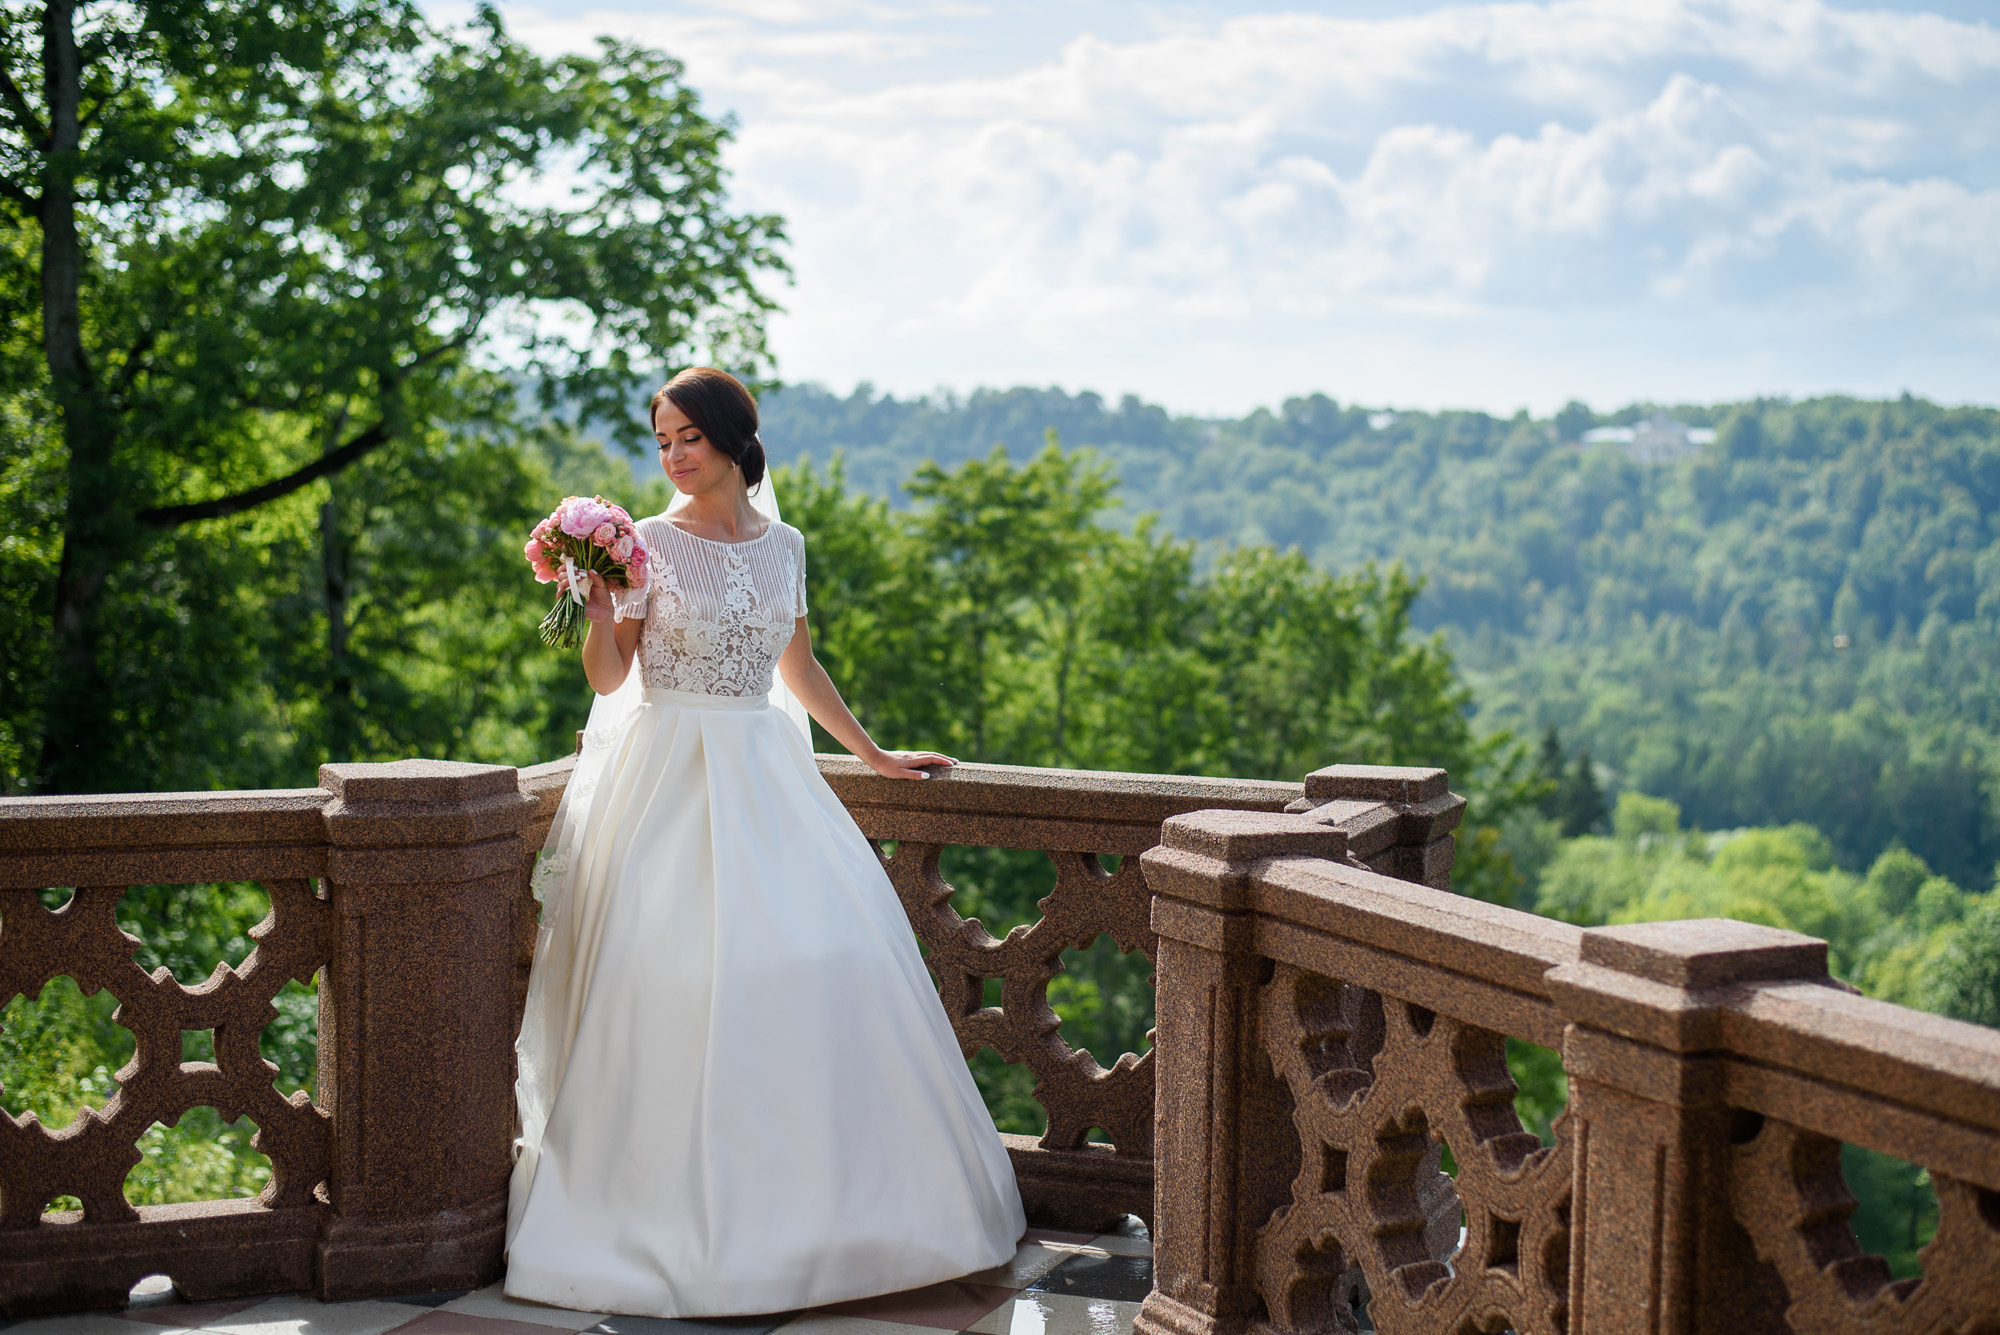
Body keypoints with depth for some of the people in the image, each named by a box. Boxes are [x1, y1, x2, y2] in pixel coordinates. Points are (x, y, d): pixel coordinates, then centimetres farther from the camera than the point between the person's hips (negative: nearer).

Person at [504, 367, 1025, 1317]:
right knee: (670, 966, -13)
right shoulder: (647, 543, -1)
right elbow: (608, 678, -1)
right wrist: (601, 619, -20)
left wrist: (873, 755, 26)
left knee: (834, 951, -5)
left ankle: (819, 1189, 8)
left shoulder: (783, 545, 11)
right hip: (669, 775, -4)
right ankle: (671, 1197, -3)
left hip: (765, 775, 4)